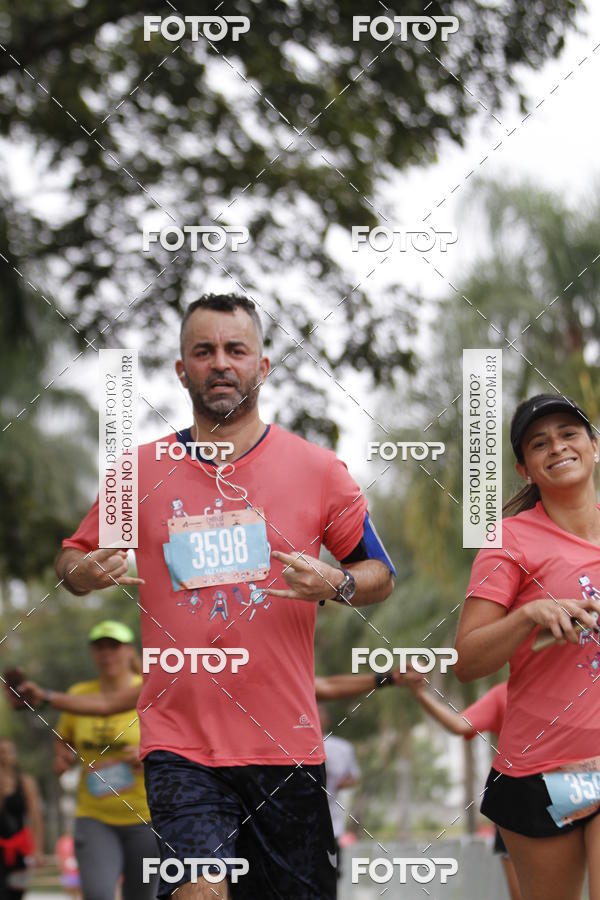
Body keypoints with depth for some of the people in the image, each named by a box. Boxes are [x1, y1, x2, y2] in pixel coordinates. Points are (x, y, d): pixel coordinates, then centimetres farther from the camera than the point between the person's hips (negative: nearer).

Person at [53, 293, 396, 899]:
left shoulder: (317, 469, 3)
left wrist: (337, 585, -13)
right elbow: (73, 560, 15)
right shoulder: (139, 471, 5)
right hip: (179, 740, -1)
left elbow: (380, 576, 9)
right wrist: (88, 571, -9)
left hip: (284, 740, 1)